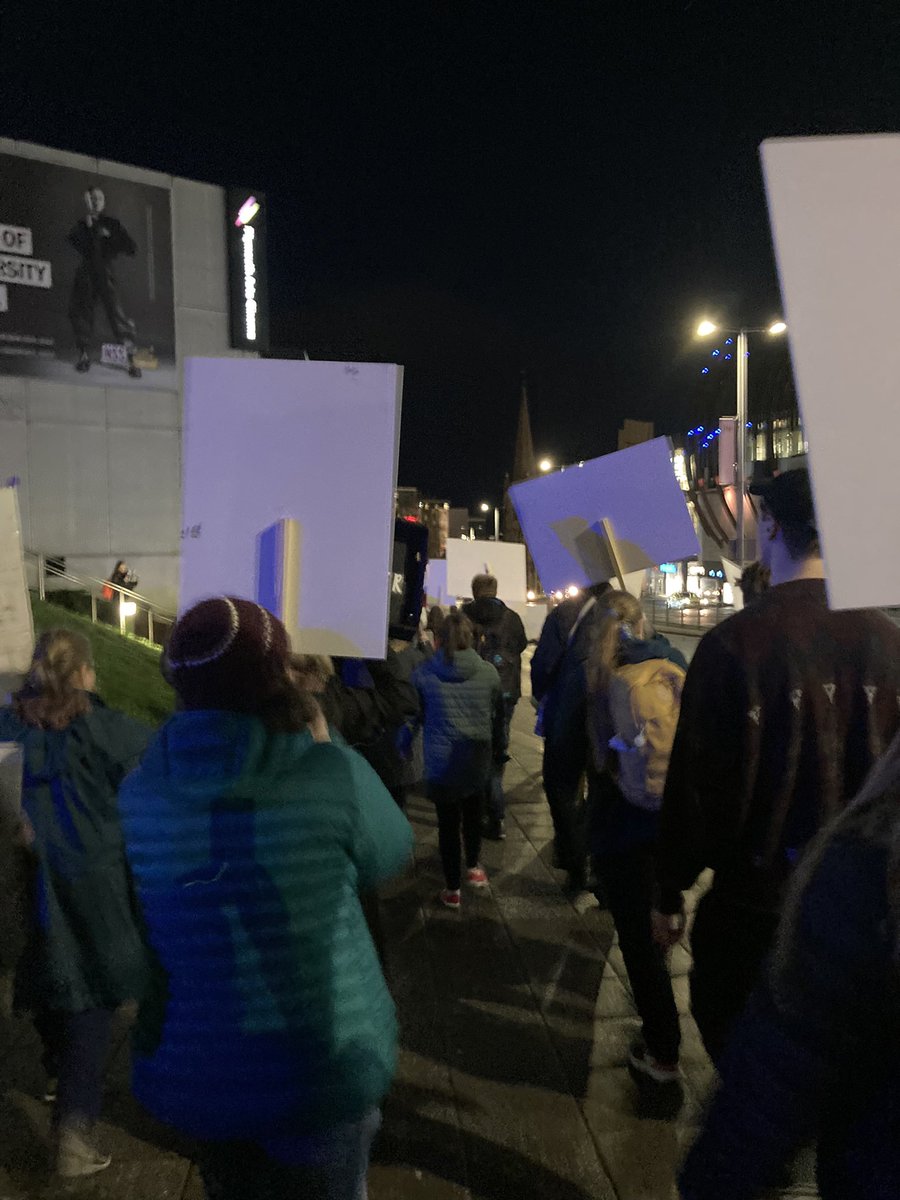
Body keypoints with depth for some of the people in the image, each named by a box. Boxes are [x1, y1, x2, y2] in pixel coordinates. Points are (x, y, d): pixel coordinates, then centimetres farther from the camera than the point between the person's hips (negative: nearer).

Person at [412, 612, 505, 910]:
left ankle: (453, 889, 21)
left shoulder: (423, 674, -12)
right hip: (478, 760, 2)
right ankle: (473, 868, 42)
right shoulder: (488, 673, -7)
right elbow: (498, 718, 6)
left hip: (441, 763, -2)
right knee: (473, 814, 24)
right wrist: (498, 751, 20)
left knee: (448, 822, 11)